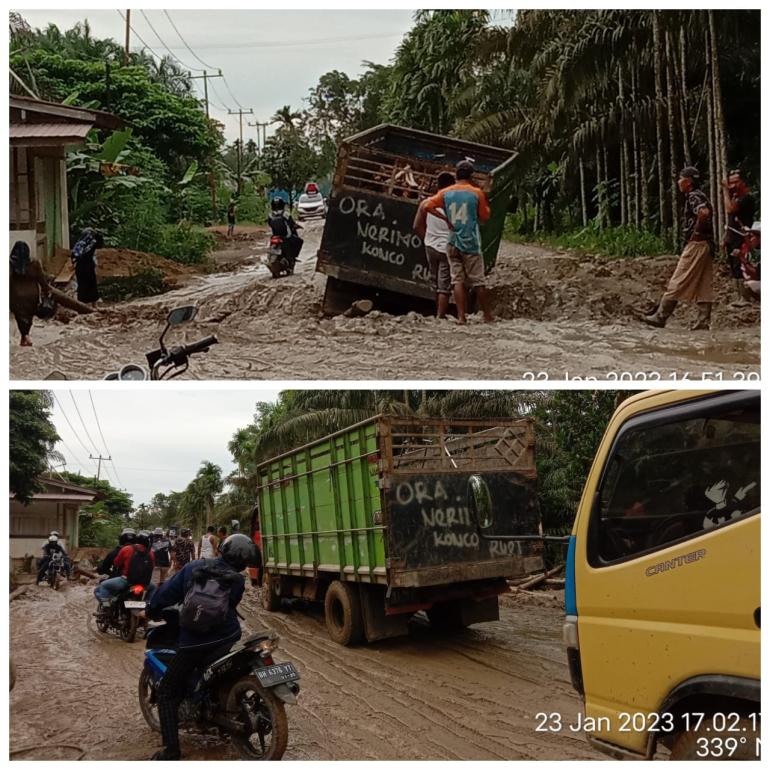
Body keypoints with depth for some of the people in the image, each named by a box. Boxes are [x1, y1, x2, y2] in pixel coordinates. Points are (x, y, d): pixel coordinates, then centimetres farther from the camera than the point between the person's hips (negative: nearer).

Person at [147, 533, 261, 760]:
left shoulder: (194, 567, 3)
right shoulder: (237, 580, 0)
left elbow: (169, 590, 6)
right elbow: (231, 609, 11)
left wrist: (153, 611, 22)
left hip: (193, 642, 0)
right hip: (227, 640, 1)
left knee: (167, 692, 11)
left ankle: (171, 748, -1)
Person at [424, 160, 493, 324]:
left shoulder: (445, 192, 3)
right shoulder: (477, 193, -4)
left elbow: (427, 206, -5)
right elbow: (485, 217, 3)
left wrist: (445, 218, 0)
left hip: (453, 243, 2)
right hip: (471, 243, -2)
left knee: (457, 280, 3)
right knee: (478, 281, 4)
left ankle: (461, 317, -3)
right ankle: (487, 316, 11)